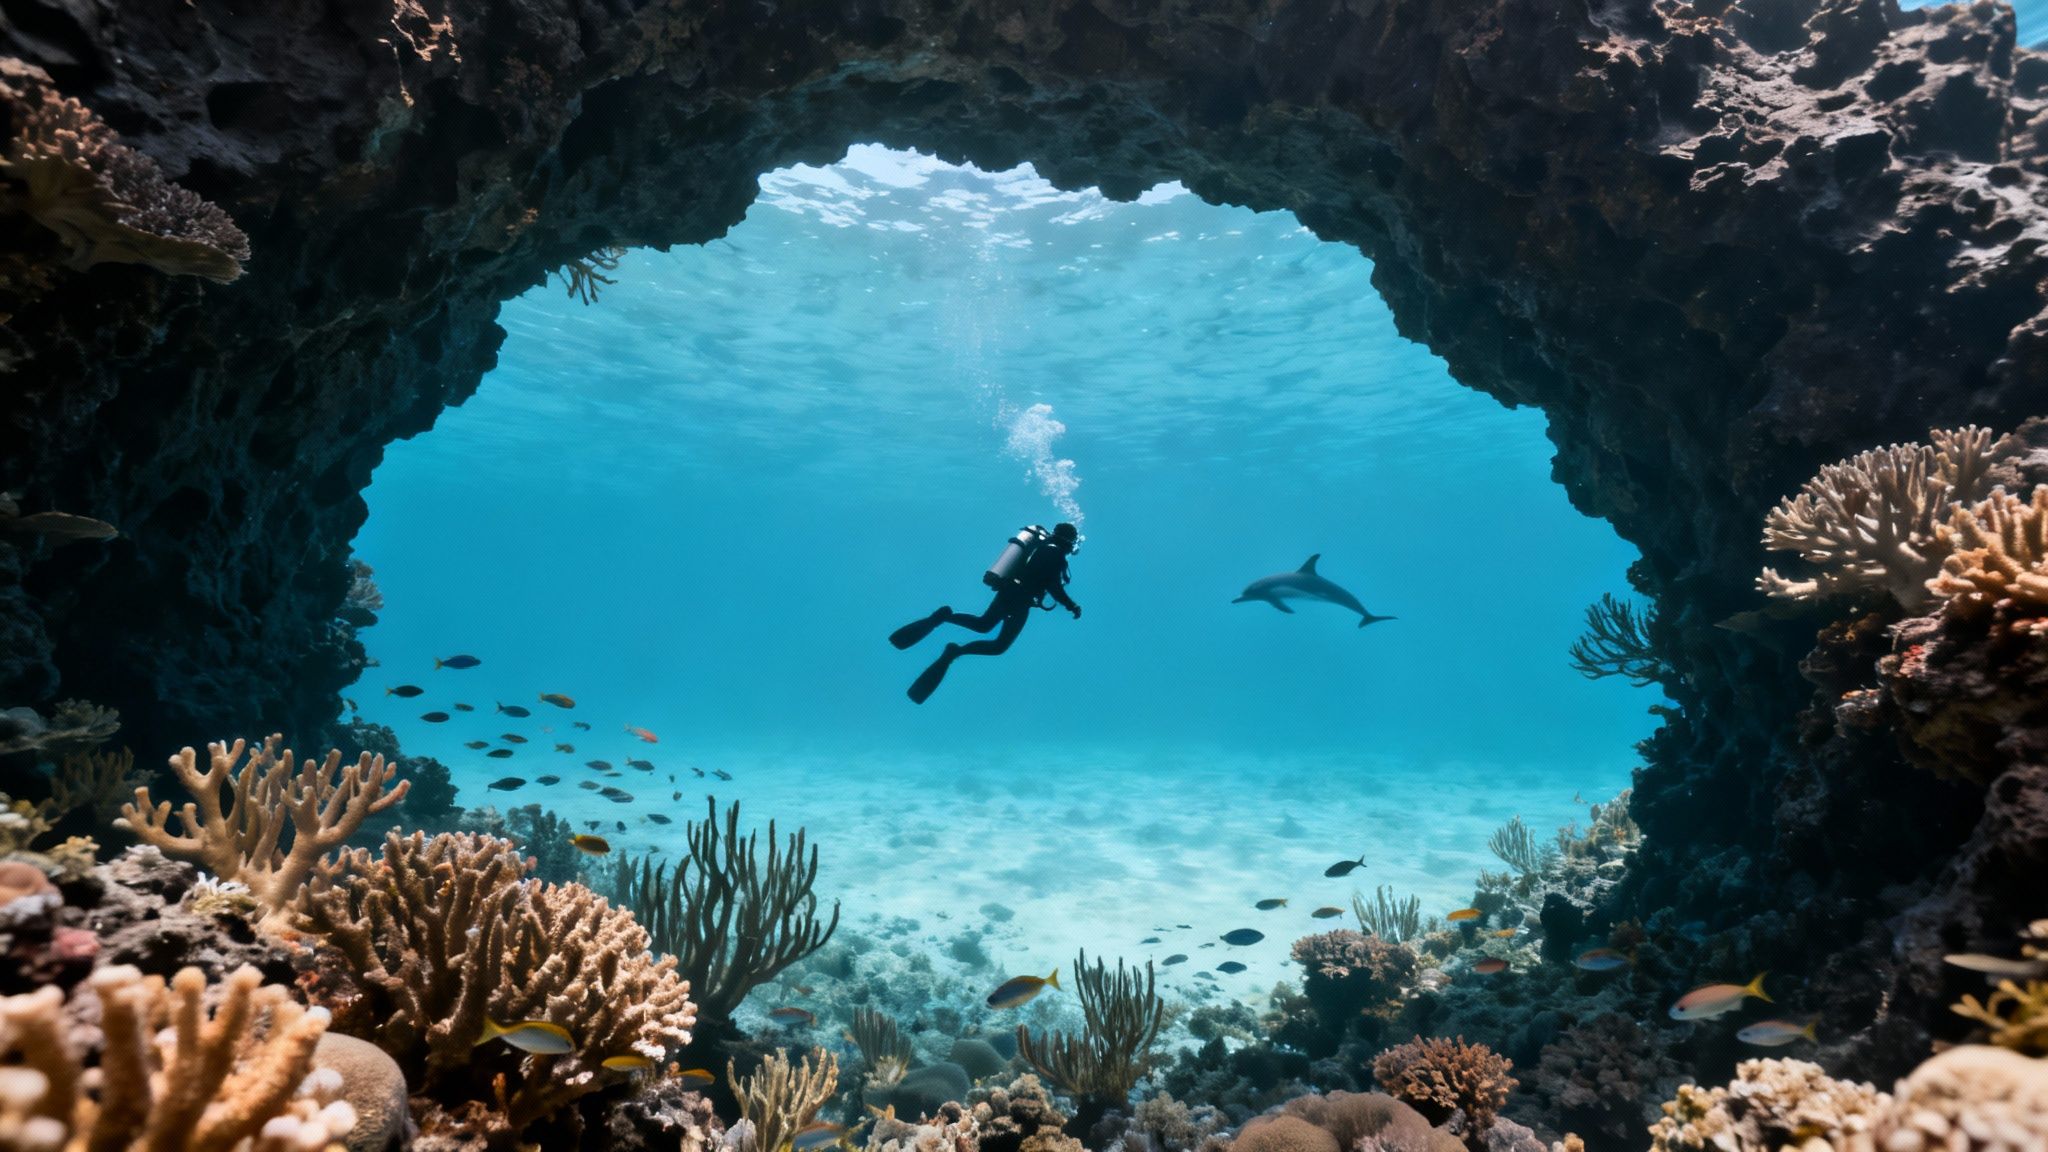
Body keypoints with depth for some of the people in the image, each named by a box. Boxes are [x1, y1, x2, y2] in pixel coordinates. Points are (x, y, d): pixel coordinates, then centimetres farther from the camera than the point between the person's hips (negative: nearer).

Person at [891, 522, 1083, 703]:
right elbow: (1054, 586, -20)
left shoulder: (1040, 543, 15)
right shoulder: (1056, 554, -11)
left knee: (983, 625, 25)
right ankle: (957, 651, -15)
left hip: (1006, 591, 8)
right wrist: (1071, 606, -11)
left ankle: (945, 616, -1)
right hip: (1019, 601, -8)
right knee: (1000, 646, 2)